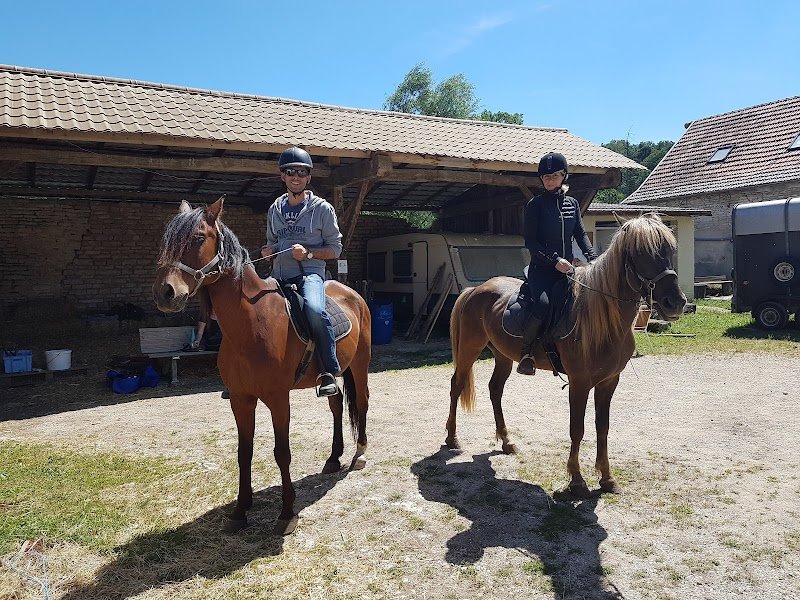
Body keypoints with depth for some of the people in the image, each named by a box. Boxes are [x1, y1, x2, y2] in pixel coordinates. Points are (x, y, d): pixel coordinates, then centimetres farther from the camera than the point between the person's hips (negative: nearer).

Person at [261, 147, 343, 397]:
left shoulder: (322, 208, 3)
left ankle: (329, 372, -25)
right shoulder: (274, 210, 17)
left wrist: (308, 252, -14)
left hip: (310, 273, -5)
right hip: (278, 276, 6)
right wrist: (268, 251, 5)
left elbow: (335, 249, 3)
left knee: (314, 309, -37)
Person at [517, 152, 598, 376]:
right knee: (542, 303, -32)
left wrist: (593, 259, -5)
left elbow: (581, 235, 13)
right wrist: (555, 260, -17)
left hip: (567, 268, 5)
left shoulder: (572, 203, 16)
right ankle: (526, 352, -15)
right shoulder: (535, 205, 1)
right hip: (541, 269, -5)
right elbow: (530, 241, -5)